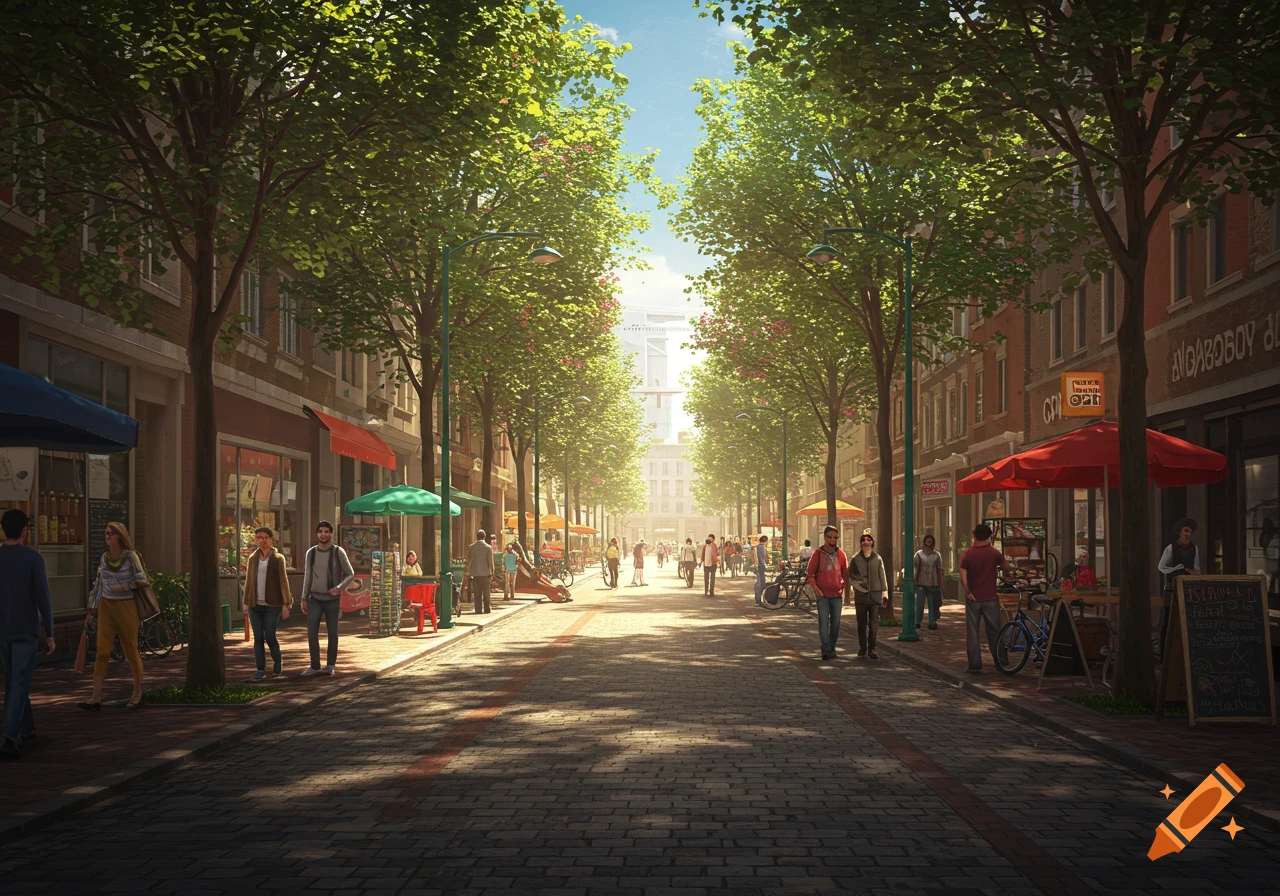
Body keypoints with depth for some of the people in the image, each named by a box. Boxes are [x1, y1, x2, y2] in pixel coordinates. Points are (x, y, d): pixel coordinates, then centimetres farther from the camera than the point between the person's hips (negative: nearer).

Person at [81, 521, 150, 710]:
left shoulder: (130, 556, -6)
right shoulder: (104, 558, 6)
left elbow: (141, 579, -3)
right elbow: (98, 584, 12)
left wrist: (123, 587, -17)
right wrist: (91, 610, 13)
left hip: (126, 606, -3)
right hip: (106, 607, 3)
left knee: (131, 649, 5)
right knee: (102, 651, -4)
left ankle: (138, 693, 22)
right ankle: (96, 698, -7)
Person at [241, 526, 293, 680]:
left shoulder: (278, 558, -1)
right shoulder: (252, 558, 10)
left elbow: (283, 581, -3)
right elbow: (248, 582, 13)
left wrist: (286, 604, -8)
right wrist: (246, 603, 9)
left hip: (272, 605, -3)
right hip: (255, 604, 3)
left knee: (270, 637, -6)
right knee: (258, 638, 1)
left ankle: (278, 664, 18)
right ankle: (260, 670, 6)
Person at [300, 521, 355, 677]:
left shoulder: (338, 552, -6)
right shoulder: (311, 552, 4)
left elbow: (350, 574, -3)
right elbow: (307, 577, 10)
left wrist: (339, 588, -18)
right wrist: (304, 598, 7)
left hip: (332, 599, -2)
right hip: (315, 599, 2)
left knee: (332, 633, 5)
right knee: (311, 633, -6)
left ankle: (331, 665, 15)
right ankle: (315, 666, 1)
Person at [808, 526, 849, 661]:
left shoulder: (841, 555, 6)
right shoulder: (817, 554, -2)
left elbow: (845, 575, 12)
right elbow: (810, 575, 1)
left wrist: (846, 592, 5)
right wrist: (817, 590, -10)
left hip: (837, 595, 3)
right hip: (823, 595, -3)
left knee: (835, 624, 7)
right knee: (824, 623, -6)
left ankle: (832, 649, 16)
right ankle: (826, 650, -7)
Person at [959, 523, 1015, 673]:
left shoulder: (966, 555, -6)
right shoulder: (994, 553, -5)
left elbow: (963, 578, -16)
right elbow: (1007, 568, 11)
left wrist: (968, 592, -5)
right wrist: (1009, 575, 32)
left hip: (973, 599, 0)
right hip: (990, 599, 0)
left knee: (972, 632, 5)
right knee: (994, 631, 12)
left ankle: (975, 665, 3)